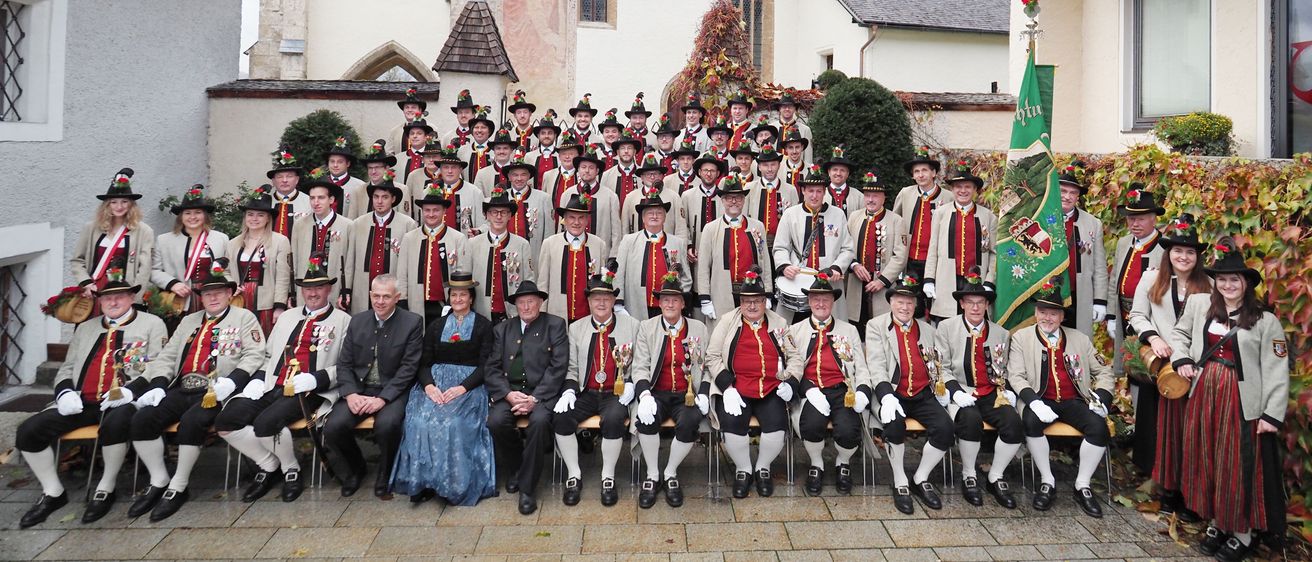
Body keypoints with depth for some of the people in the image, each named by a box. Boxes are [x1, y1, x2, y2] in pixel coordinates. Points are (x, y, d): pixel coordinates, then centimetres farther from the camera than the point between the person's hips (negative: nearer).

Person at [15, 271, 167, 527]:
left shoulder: (152, 323, 8)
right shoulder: (85, 328, 24)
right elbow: (67, 368, 24)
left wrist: (130, 391, -18)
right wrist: (65, 391, 2)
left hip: (123, 402, -6)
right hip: (82, 403, 6)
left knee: (114, 423, -37)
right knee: (28, 431, -11)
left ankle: (106, 489, -14)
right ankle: (52, 493, 6)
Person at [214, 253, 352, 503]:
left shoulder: (343, 320, 4)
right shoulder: (287, 316, 24)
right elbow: (269, 355, 25)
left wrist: (315, 379, -20)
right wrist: (258, 379, 6)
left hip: (310, 392, -6)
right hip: (272, 387, 6)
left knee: (266, 423, -30)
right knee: (225, 422, -12)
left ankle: (291, 470, 0)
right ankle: (269, 466, 10)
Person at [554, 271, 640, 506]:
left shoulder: (631, 325, 7)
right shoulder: (576, 328, 12)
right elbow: (571, 367, 9)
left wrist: (631, 384, -10)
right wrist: (569, 390, -8)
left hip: (616, 394, -2)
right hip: (585, 393, 2)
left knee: (613, 419, -33)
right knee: (561, 417, -24)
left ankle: (608, 477, -12)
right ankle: (573, 474, -6)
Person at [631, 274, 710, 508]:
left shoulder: (699, 328, 11)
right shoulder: (646, 327, 9)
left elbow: (706, 366, 9)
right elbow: (640, 366, 2)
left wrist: (704, 394, -8)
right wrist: (644, 395, -15)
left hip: (688, 395, 0)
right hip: (657, 393, 0)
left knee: (690, 422, -30)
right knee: (645, 417, -31)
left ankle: (670, 474, -5)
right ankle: (652, 475, -9)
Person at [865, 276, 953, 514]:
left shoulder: (927, 329, 19)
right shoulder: (876, 326, 5)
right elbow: (876, 366, -6)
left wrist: (949, 386, -6)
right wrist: (887, 396, -21)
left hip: (924, 396, 4)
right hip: (892, 394, -4)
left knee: (945, 428, -21)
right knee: (894, 425, -32)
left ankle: (920, 479, 3)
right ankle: (900, 483, -8)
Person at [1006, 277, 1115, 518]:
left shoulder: (1079, 339, 15)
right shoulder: (1021, 337, 6)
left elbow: (1104, 371, 15)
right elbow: (1016, 376, -4)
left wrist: (1101, 398, -5)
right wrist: (1034, 402, -21)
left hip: (1074, 402, 3)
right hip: (1041, 401, -2)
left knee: (1099, 426, -25)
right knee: (1032, 421, -33)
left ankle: (1082, 485, -7)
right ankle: (1046, 480, -14)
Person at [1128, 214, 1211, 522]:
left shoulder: (1208, 285, 6)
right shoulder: (1152, 279, 7)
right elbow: (1137, 315, 6)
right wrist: (1153, 338, -10)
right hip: (1166, 363, 0)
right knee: (1168, 425, 4)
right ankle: (1168, 489, 15)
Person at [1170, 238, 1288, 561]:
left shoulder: (1265, 320, -7)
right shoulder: (1198, 304, 3)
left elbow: (1276, 371, -8)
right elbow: (1179, 334, 20)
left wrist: (1273, 414, -12)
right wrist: (1181, 358, 2)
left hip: (1242, 403, -4)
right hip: (1204, 395, 4)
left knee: (1240, 467, 4)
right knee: (1206, 461, 12)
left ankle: (1242, 533, 20)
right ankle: (1216, 523, 29)